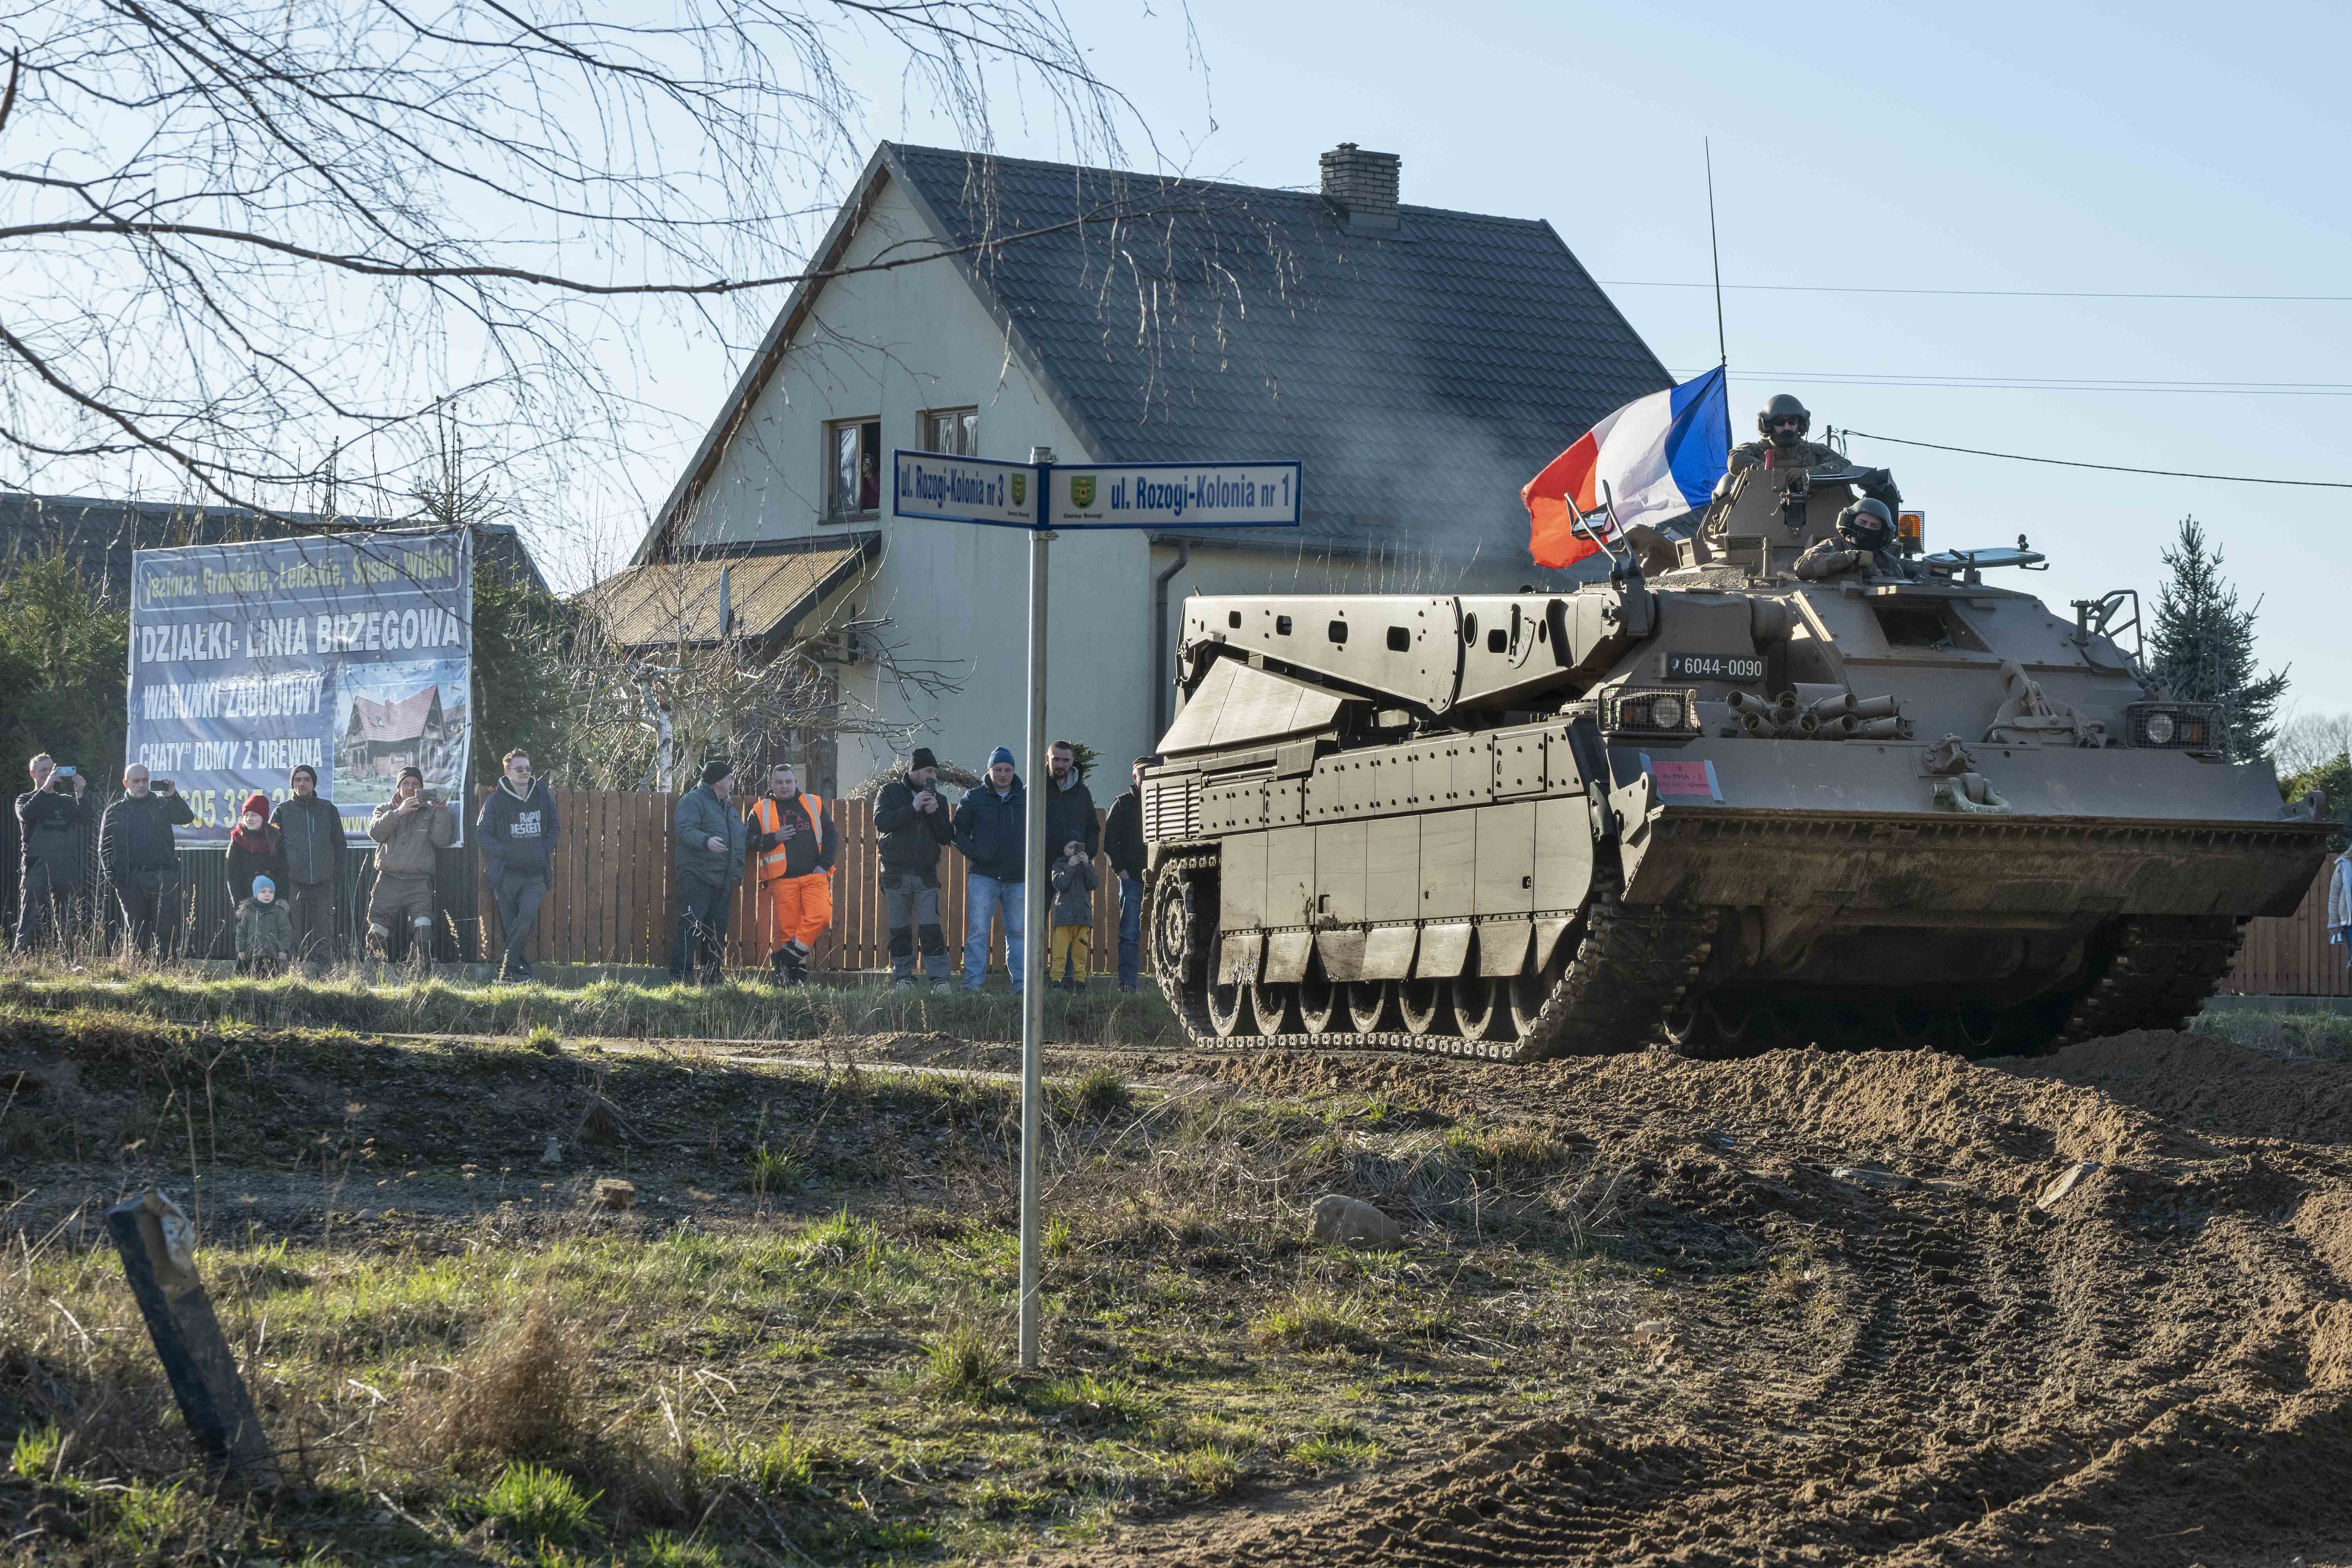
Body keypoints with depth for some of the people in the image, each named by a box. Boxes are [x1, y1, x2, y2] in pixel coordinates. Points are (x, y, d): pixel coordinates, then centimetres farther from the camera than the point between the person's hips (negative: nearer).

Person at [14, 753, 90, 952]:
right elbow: (25, 814, -13)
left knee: (66, 920, 3)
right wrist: (45, 788, -18)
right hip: (36, 867, -3)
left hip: (66, 867, 3)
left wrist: (80, 795, -13)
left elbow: (86, 821, 2)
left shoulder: (68, 801, 18)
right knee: (30, 920, -10)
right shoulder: (26, 800, 11)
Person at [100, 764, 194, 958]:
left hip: (163, 876, -1)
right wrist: (112, 875, 1)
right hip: (131, 880, 1)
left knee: (166, 929, -8)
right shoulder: (115, 811, 12)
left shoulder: (162, 804, 12)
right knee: (137, 932, 4)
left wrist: (174, 797, -15)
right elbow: (105, 847, 12)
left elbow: (187, 818, -1)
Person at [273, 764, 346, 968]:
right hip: (293, 884, -1)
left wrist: (339, 884, 6)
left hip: (323, 885, 1)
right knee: (294, 941, -3)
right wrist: (278, 889, -1)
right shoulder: (283, 811, 9)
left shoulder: (328, 809, 13)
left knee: (324, 938, -2)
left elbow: (340, 848, 15)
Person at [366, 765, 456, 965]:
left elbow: (442, 840, -1)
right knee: (378, 934, -2)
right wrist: (399, 813, -13)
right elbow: (376, 833, -4)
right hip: (388, 882, 2)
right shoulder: (385, 810, 17)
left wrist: (441, 811, -7)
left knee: (423, 932, -20)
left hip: (419, 884, -2)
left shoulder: (431, 812, 15)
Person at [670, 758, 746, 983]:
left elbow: (742, 836, 36)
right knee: (691, 927, -13)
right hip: (697, 876, -9)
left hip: (723, 880, 9)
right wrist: (706, 841, -36)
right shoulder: (693, 800, -6)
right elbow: (684, 829, -22)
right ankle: (680, 974, -14)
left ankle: (712, 974, 15)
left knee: (717, 931, 9)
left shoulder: (727, 806, 23)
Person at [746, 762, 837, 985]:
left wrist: (824, 864, 2)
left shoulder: (814, 804, 15)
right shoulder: (761, 810, 11)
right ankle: (797, 973, 3)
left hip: (815, 875, 1)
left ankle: (787, 957, -11)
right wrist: (774, 839, -12)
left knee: (820, 916, -20)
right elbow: (751, 842, 5)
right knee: (788, 925, -5)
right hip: (782, 879, -1)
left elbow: (831, 835, 14)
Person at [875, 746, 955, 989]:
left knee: (931, 929, -7)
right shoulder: (891, 792, 3)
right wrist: (913, 808, -18)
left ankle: (939, 978, -8)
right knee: (899, 930, 4)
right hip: (896, 875, -1)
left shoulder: (938, 799, 11)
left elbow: (947, 837, 5)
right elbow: (881, 822, -14)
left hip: (926, 875, 1)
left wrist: (934, 814, -11)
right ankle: (903, 976, 12)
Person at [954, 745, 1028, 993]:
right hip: (983, 877, -2)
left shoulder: (1027, 799, 10)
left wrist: (1029, 857, 3)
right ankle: (972, 983, -7)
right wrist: (974, 853, -7)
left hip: (1018, 879, 2)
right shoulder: (974, 798, 4)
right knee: (978, 931, -7)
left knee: (1018, 932, 6)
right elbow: (959, 831, 7)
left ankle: (1021, 983, 9)